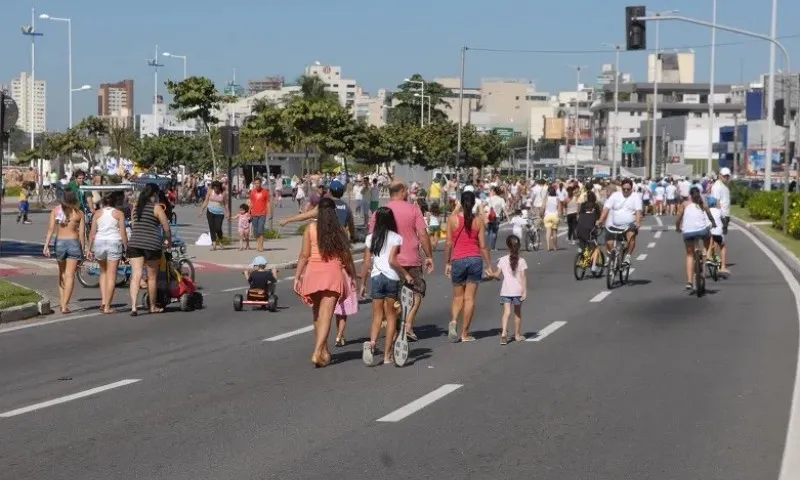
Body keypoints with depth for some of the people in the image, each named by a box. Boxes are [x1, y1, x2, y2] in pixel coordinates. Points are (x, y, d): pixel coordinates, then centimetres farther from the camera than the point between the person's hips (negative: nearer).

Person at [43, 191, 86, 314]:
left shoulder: (56, 211, 4)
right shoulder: (79, 213, 0)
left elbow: (51, 228, -6)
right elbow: (82, 234, -1)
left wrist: (46, 245, -9)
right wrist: (83, 250, 5)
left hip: (59, 243, 2)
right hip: (74, 243, -2)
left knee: (62, 273, 21)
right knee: (70, 275, -1)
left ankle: (62, 302, 21)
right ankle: (65, 306, -9)